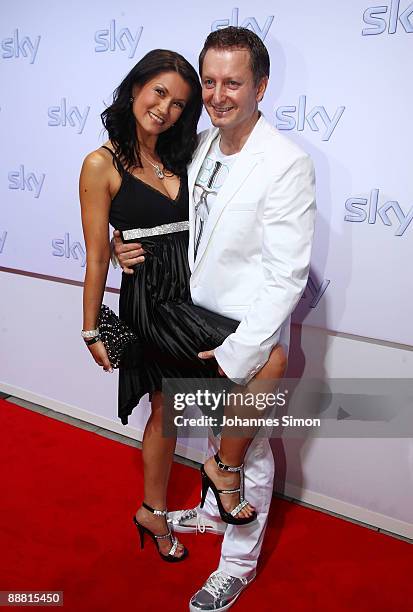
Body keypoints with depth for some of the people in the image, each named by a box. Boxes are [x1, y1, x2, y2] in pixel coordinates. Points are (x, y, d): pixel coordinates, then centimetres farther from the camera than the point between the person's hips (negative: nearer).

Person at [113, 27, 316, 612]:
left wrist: (239, 353, -22)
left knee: (249, 450, 13)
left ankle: (238, 563, 36)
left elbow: (287, 276, -23)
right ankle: (215, 511, 54)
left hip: (250, 337, -7)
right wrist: (132, 247, -6)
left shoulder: (287, 163, -22)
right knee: (216, 432, 27)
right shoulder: (200, 146, 1)